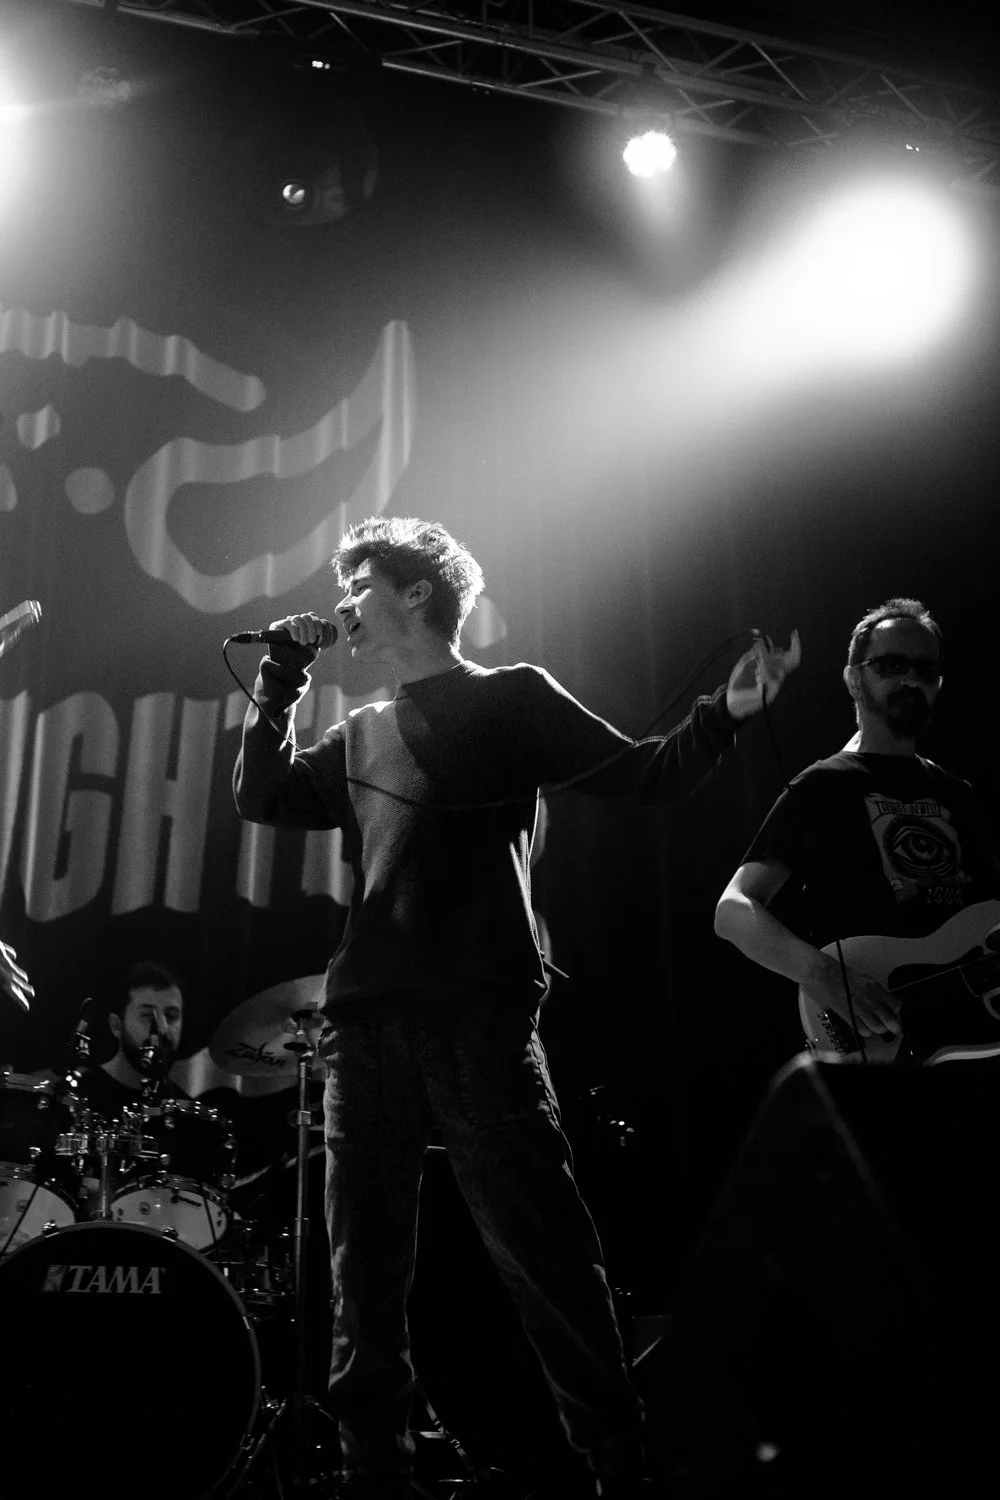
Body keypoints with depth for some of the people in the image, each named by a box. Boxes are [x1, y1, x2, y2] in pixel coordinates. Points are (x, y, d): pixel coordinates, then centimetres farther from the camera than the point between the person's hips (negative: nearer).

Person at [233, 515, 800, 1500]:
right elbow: (260, 797, 16)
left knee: (542, 1251, -4)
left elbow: (645, 777, 2)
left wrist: (722, 714, -15)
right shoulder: (359, 736, 22)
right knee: (363, 1264, 9)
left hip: (477, 1019, -5)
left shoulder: (512, 699, 7)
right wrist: (282, 680, 10)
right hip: (363, 1022, 5)